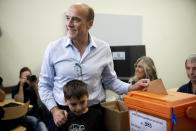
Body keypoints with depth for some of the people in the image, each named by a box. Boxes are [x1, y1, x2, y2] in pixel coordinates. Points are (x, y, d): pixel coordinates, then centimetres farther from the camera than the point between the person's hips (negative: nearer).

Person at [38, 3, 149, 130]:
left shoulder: (104, 48, -3)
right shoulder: (54, 48, -5)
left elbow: (110, 80, 7)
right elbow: (45, 85, 2)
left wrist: (132, 88, -6)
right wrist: (54, 109, -8)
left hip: (94, 112, 1)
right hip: (61, 114, 0)